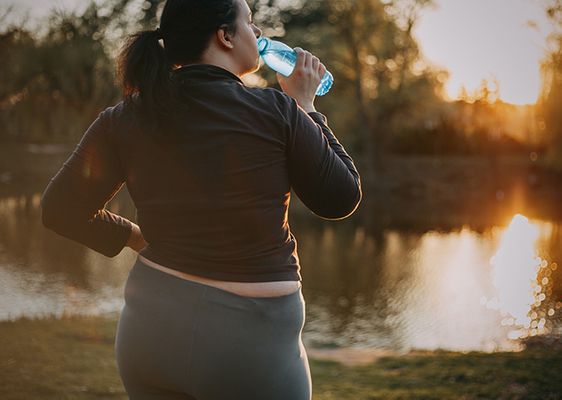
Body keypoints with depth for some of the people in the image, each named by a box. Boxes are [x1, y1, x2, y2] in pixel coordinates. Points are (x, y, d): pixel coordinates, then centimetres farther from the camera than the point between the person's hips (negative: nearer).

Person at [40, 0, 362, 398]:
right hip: (251, 337, -3)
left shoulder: (124, 119, -2)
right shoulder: (275, 111, -12)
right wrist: (304, 108, 7)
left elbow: (62, 209, 5)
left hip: (151, 322, 4)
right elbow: (342, 199, -1)